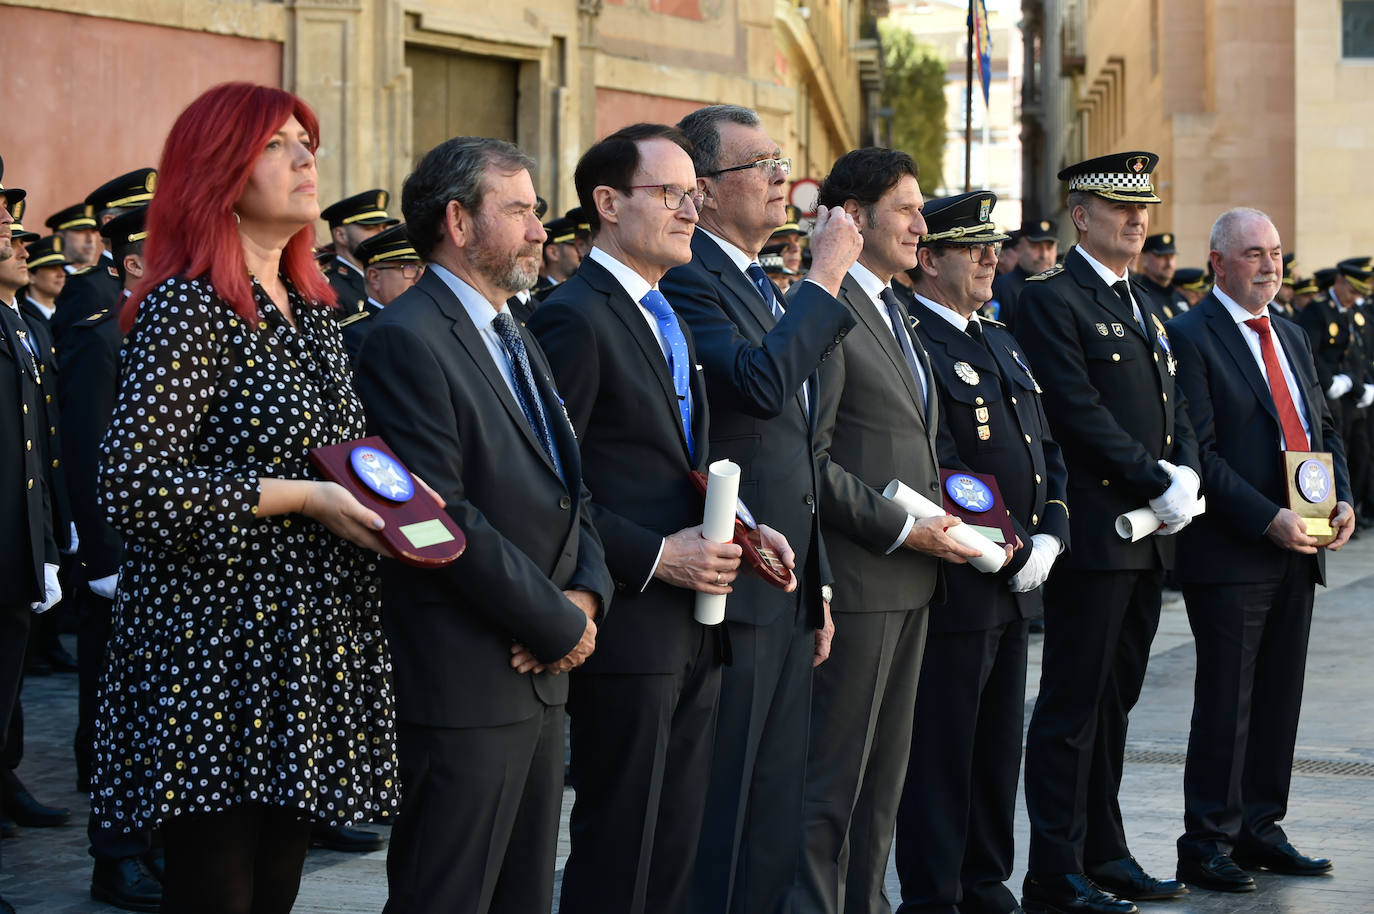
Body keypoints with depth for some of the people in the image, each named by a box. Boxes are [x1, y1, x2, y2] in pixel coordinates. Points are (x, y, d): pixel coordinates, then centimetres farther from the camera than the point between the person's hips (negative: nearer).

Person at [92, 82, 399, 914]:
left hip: (310, 655, 8)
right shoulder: (186, 309, -11)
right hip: (218, 657, -8)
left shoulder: (312, 314, 15)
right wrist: (300, 498, -19)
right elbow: (134, 489, -19)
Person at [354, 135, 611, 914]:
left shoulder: (520, 342, 18)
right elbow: (442, 518, -19)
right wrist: (559, 624, -13)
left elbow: (570, 493, 18)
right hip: (463, 686, -9)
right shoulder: (406, 340, -12)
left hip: (542, 676, 9)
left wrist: (588, 595, -2)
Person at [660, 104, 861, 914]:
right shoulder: (689, 280, -12)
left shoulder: (767, 291, 18)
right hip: (731, 594, -9)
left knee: (777, 815, 12)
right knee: (720, 816, -4)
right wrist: (826, 277, -20)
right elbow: (761, 384, -30)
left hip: (787, 594, 9)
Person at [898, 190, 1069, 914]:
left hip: (1016, 585, 9)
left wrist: (1048, 537, 1)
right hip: (954, 587, -9)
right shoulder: (907, 341, -13)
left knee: (998, 750, 15)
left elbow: (1045, 451, 18)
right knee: (940, 748, -1)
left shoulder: (1001, 343, 18)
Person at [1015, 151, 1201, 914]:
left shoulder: (1144, 309, 19)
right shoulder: (1051, 301, -9)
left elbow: (1175, 409, 18)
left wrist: (1185, 475, -2)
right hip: (1094, 530, -8)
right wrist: (1158, 485, -15)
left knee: (1113, 701, 14)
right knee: (1073, 707, -5)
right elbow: (1079, 414, -17)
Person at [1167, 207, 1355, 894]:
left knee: (1279, 697, 10)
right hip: (1231, 554, -7)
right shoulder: (1190, 338, -8)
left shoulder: (1291, 339, 18)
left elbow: (1323, 428, 20)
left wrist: (1342, 500, 1)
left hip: (1297, 552, 7)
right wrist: (1269, 520, -20)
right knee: (1226, 702, -4)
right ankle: (1206, 843, 3)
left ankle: (1259, 829, 19)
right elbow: (1200, 451, -15)